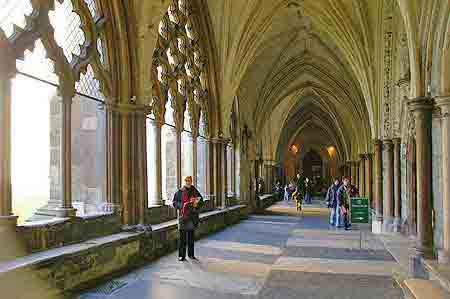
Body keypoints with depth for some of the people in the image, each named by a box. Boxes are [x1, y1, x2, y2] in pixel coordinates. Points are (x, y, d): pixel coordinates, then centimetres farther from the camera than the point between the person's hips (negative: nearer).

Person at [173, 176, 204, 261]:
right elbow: (174, 202, 2)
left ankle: (191, 254, 22)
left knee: (191, 237, 12)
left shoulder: (195, 191, 5)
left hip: (192, 216, 3)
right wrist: (182, 205, -15)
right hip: (183, 216, -3)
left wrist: (196, 204, -8)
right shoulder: (180, 192, -1)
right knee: (182, 237, -2)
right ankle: (181, 255, 6)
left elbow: (201, 200, 12)